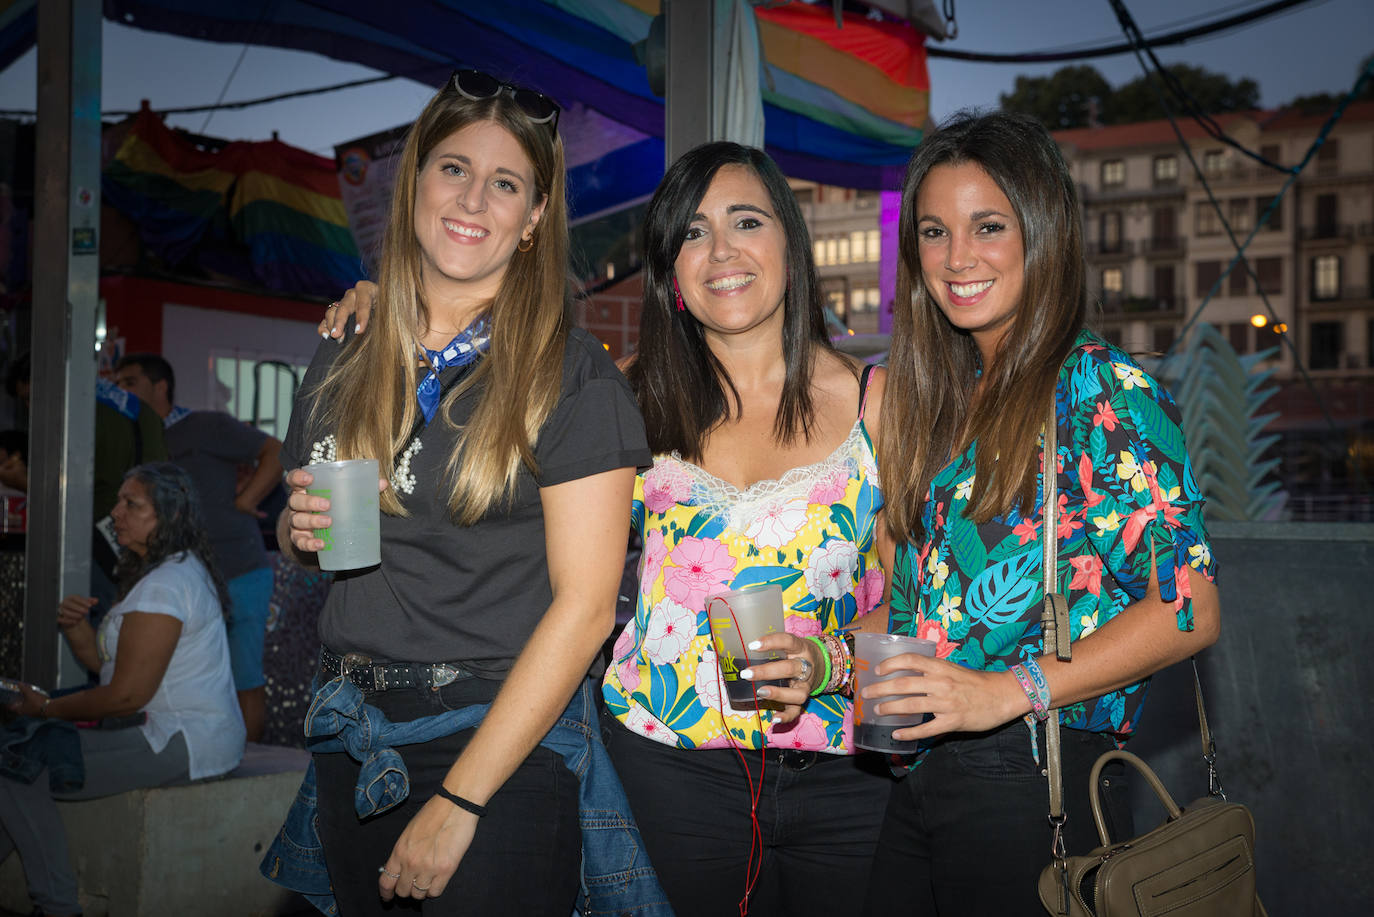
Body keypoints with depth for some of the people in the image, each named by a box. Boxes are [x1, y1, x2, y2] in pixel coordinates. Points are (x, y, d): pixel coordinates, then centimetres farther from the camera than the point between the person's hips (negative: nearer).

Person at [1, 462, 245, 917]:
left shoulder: (164, 586, -19)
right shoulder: (182, 570, 14)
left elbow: (128, 695, -21)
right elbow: (106, 663, 17)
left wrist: (48, 708, -7)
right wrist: (75, 627, -3)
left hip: (181, 744, -11)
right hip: (181, 732, 11)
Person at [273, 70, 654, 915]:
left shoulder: (571, 376, -10)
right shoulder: (341, 368, 7)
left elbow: (585, 606, -16)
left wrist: (459, 800, -19)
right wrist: (302, 532, -4)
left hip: (506, 746, -5)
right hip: (354, 740, 5)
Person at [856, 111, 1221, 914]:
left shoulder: (1103, 389, -10)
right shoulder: (944, 395, 12)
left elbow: (1189, 610, -15)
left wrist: (1009, 691, -21)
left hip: (1029, 782, -6)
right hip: (917, 770, 6)